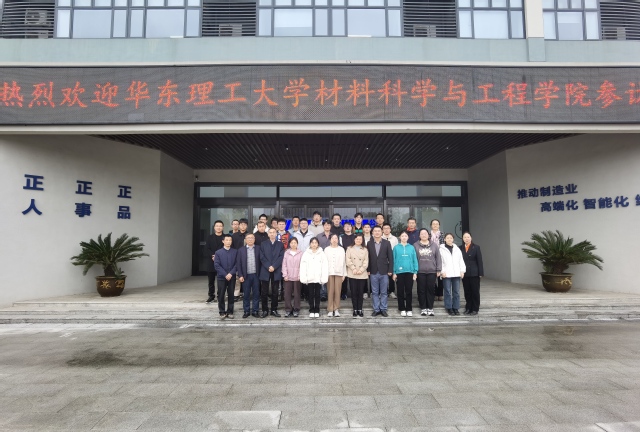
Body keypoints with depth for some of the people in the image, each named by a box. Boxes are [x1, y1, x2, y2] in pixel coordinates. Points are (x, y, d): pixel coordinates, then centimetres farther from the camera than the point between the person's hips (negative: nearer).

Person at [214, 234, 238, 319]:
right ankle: (222, 312, 15)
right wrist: (225, 275, -12)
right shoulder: (218, 252, 0)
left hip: (232, 277, 1)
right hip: (221, 277, 0)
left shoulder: (235, 252, 2)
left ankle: (230, 312, 16)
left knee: (231, 295, 6)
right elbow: (217, 265, -4)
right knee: (221, 295, 3)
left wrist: (231, 273, -12)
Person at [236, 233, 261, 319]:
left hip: (256, 275, 0)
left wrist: (261, 274, -5)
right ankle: (246, 311, 17)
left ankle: (255, 311, 15)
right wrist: (240, 275, -5)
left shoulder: (259, 249, 3)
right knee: (246, 294, 7)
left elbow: (261, 261, 1)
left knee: (256, 294, 5)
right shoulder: (241, 250, 5)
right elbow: (238, 264, 3)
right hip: (246, 276, 0)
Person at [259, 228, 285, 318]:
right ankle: (265, 310, 10)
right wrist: (268, 267, -12)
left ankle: (274, 310, 13)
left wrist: (274, 266, -12)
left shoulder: (280, 244, 9)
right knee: (264, 292, 2)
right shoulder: (263, 244, 10)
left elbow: (281, 257, -1)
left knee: (275, 292, 4)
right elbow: (262, 257, 1)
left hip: (276, 271, 0)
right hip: (265, 271, 0)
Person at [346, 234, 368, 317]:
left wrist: (361, 270, -10)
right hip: (352, 274, -1)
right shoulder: (349, 248, 8)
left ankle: (360, 309, 11)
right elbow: (348, 260, 0)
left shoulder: (365, 250, 10)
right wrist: (353, 268, -10)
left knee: (360, 292, 3)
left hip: (362, 274, 1)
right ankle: (355, 309, 9)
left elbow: (366, 261, 3)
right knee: (354, 292, 1)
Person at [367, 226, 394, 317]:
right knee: (375, 292, 7)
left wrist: (390, 270, -5)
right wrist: (368, 270, -3)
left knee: (383, 292, 7)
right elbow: (367, 258, 2)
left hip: (384, 272, -1)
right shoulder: (369, 244, 3)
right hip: (373, 272, 1)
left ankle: (383, 309, 16)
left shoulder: (387, 243, 1)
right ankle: (376, 309, 16)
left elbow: (390, 258, 0)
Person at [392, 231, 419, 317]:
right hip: (399, 272, 0)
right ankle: (402, 309, 15)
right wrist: (394, 272, -2)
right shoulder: (396, 248, 2)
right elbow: (394, 260, 2)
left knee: (409, 291, 5)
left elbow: (415, 260, 5)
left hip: (409, 272, 1)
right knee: (400, 291, 5)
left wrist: (415, 272, 0)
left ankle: (409, 309, 14)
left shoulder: (411, 247, 5)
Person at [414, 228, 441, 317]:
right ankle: (423, 308, 14)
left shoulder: (434, 245, 7)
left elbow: (438, 258, 6)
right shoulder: (415, 245, 3)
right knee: (421, 290, 4)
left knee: (431, 290, 5)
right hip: (420, 272, -1)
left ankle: (430, 308, 15)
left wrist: (438, 270, 2)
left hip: (432, 271, 1)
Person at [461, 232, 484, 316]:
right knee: (467, 292, 7)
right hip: (465, 274, 2)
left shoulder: (476, 247, 0)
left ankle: (475, 309, 11)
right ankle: (468, 308, 16)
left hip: (474, 273, -2)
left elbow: (479, 261, -3)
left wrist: (480, 273, -9)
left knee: (475, 291, 4)